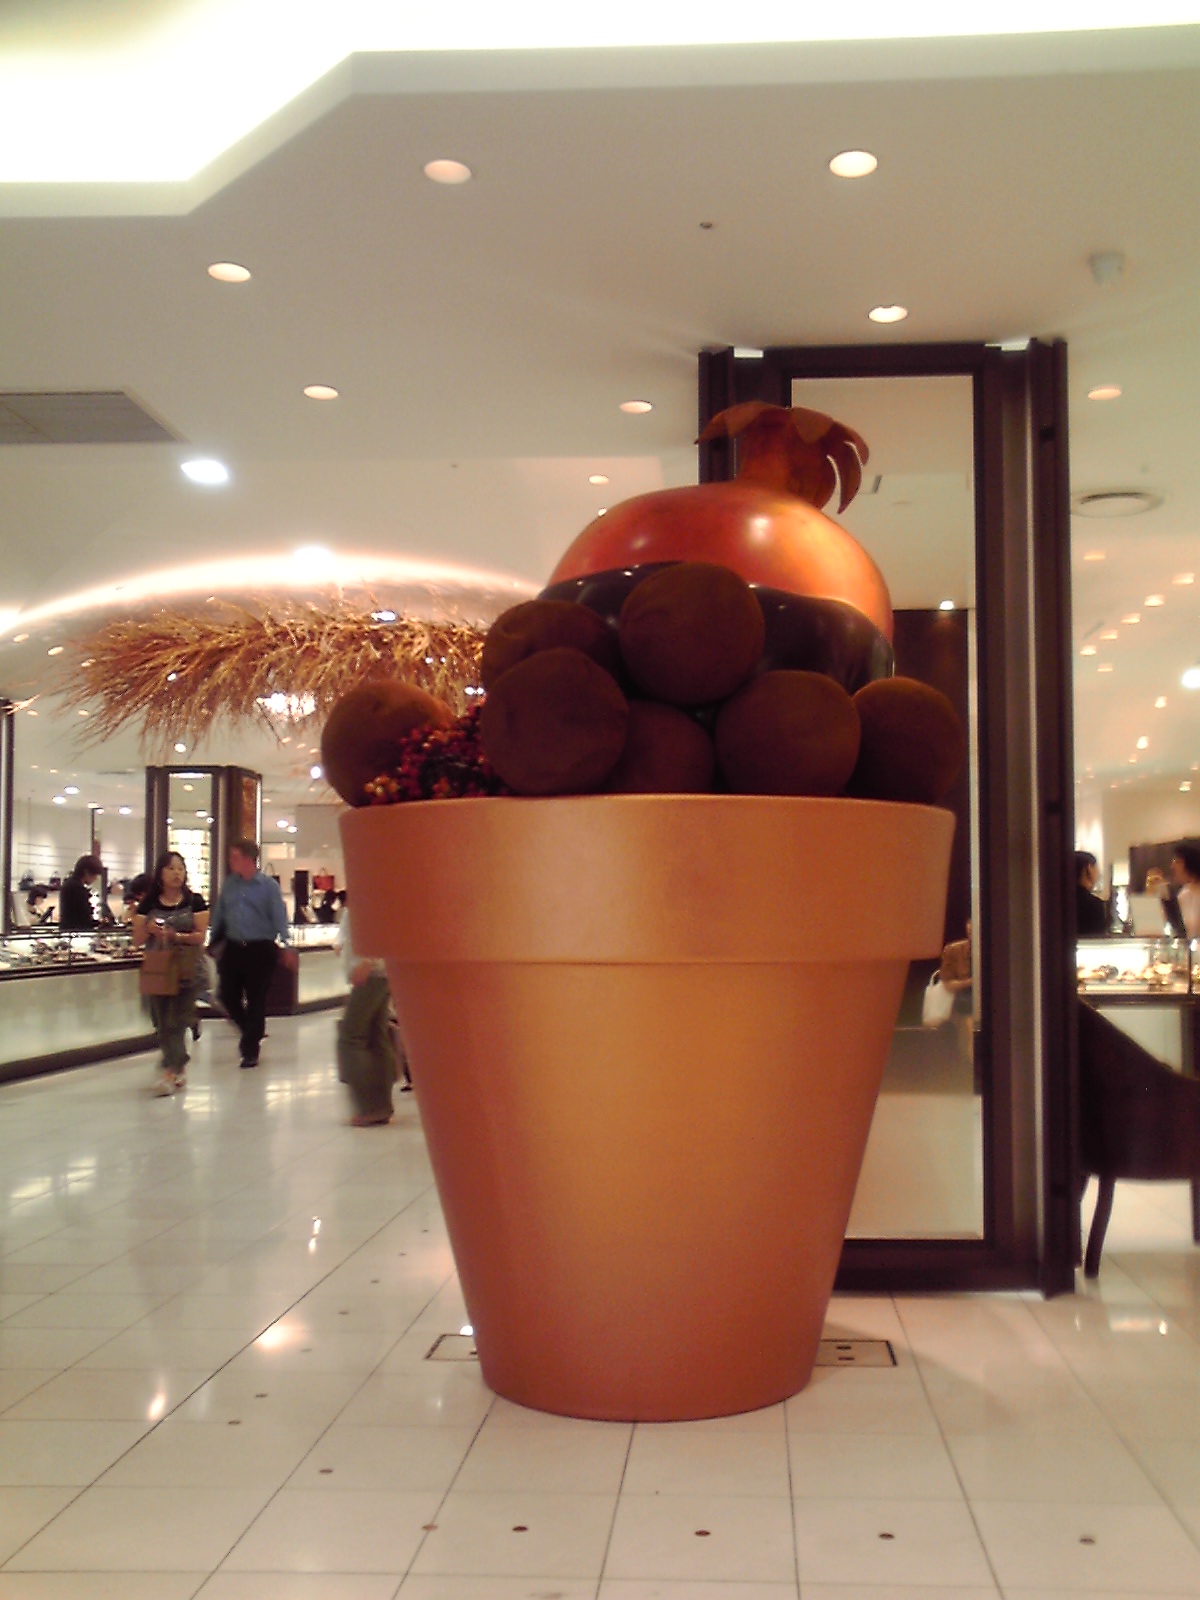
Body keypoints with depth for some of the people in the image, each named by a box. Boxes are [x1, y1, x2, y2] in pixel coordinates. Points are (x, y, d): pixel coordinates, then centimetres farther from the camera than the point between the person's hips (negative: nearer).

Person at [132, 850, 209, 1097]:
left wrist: (176, 936, -21)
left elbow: (201, 936, -5)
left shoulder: (194, 902, 1)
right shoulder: (148, 904, 5)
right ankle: (179, 1069, 22)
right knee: (162, 1024, 7)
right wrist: (149, 930, -16)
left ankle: (169, 1072, -12)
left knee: (177, 1022, -8)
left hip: (187, 969, -3)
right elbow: (137, 940, 5)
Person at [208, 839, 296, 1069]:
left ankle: (250, 1050, 13)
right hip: (233, 947, 4)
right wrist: (212, 942, 10)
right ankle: (251, 1031, 29)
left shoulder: (269, 885, -5)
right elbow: (218, 916, 12)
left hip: (260, 949, -4)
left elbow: (279, 918, -10)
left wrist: (286, 947, -20)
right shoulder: (229, 884, 8)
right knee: (227, 996, 5)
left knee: (256, 999, 2)